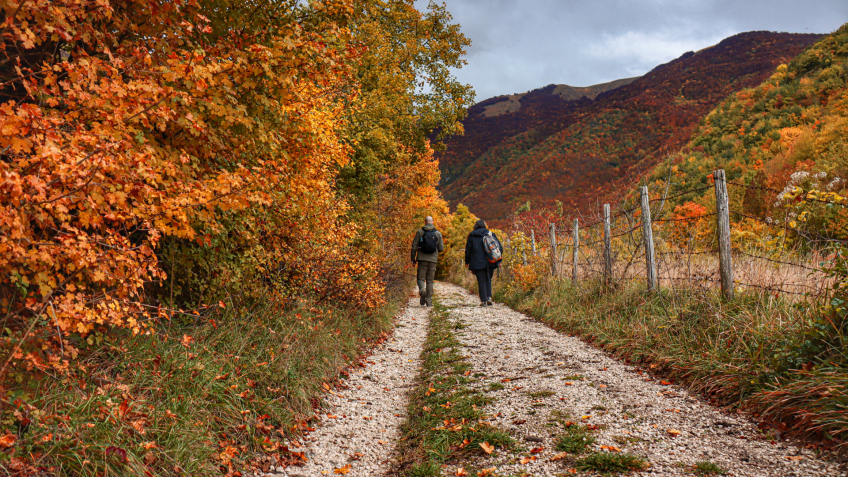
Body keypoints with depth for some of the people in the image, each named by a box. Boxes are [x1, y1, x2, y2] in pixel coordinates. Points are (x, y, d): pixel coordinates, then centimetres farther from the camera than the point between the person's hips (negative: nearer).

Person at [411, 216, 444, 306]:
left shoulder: (420, 232, 1)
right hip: (433, 259, 1)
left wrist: (413, 259, 8)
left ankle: (422, 289, -26)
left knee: (421, 278, 6)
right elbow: (441, 248, 5)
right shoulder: (438, 233, 4)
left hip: (422, 258, -1)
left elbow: (414, 246, 0)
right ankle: (429, 301, 6)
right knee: (430, 280, 8)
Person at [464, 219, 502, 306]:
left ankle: (484, 301, -1)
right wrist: (498, 260, 15)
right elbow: (500, 248, 6)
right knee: (488, 280, 17)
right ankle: (489, 297, 4)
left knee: (481, 281, 3)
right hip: (490, 262, 2)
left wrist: (467, 261, 16)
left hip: (478, 263, -2)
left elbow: (468, 250, 5)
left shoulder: (471, 236, 4)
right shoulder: (491, 234, 7)